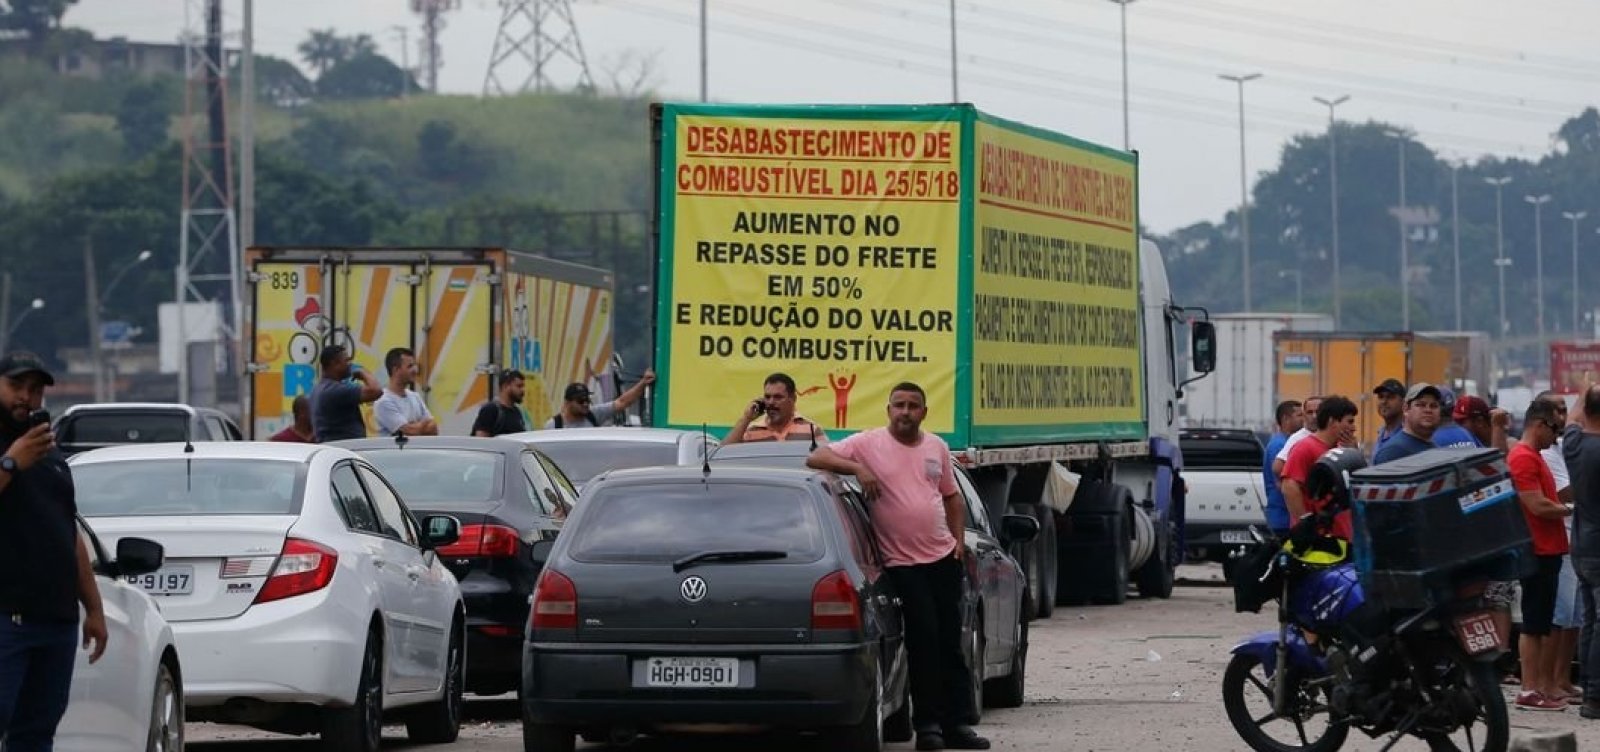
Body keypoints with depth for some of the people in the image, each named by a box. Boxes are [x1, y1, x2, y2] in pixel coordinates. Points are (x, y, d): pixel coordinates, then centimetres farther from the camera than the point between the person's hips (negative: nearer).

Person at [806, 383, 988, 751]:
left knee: (950, 643, 7)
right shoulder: (868, 444, -4)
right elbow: (816, 458, -9)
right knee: (924, 641, -8)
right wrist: (857, 468, -23)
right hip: (903, 564, -5)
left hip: (943, 556, 5)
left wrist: (959, 539, 8)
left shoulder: (937, 447, 11)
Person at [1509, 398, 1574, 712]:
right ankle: (1530, 691, -4)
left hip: (1546, 550, 10)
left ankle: (1546, 685, 17)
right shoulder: (1523, 458, -15)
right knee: (1534, 624, -7)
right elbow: (1537, 505, -21)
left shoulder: (1532, 457, 18)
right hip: (1537, 552, -10)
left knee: (1543, 622, 13)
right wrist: (1569, 509, -8)